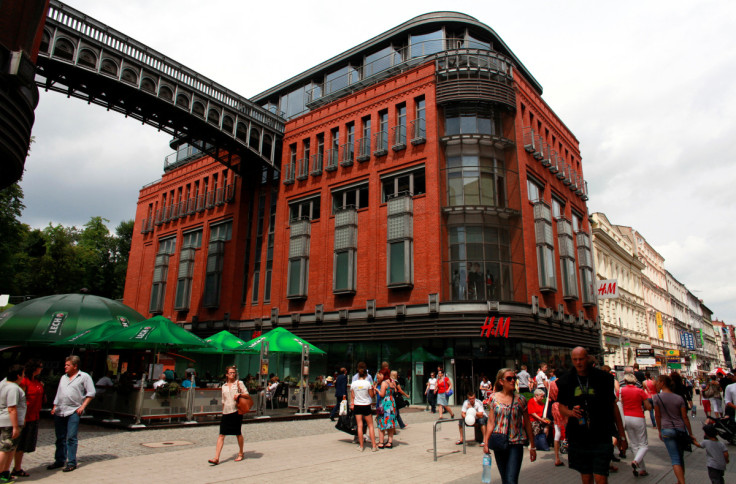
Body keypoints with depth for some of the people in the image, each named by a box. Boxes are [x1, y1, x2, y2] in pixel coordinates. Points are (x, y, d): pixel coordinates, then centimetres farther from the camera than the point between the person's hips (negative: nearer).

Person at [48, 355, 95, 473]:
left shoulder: (84, 377, -1)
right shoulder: (63, 377, 18)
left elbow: (91, 393, -3)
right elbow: (58, 393, 23)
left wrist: (82, 406, -10)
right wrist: (54, 407, 12)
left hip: (73, 411, -6)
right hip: (59, 412, 6)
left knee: (71, 438, -6)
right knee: (60, 438, 11)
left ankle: (71, 463, 1)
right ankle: (60, 460, 23)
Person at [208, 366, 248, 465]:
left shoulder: (239, 383, 3)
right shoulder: (224, 386, 13)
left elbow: (246, 394, 1)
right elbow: (223, 401, 20)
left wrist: (239, 394, -16)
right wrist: (223, 411, 16)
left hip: (236, 411, -3)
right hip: (226, 412, 3)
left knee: (238, 433, 7)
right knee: (221, 435, -4)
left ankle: (241, 453, 25)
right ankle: (216, 458, -5)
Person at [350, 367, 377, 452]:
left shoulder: (353, 384, -3)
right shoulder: (367, 383, -10)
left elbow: (352, 396, 3)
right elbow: (372, 395, -2)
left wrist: (352, 404, 13)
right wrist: (374, 390, 13)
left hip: (357, 406, 2)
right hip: (366, 406, -2)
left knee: (360, 425, 5)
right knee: (370, 425, 9)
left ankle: (361, 446, 7)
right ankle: (374, 445, 8)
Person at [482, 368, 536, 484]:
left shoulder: (520, 399, -1)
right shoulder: (494, 398, 1)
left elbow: (527, 424, 4)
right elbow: (491, 423, 2)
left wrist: (532, 446, 7)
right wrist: (486, 442, -3)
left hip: (516, 444, -2)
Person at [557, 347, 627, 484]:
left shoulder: (602, 378, -1)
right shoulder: (566, 381, 2)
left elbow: (613, 405, 6)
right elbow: (561, 407, 10)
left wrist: (622, 435, 7)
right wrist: (570, 412, -13)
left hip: (601, 438, -2)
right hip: (578, 438, 2)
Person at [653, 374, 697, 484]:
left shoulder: (657, 397, -5)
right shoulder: (679, 398, 2)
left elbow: (657, 416, 0)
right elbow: (685, 417, 1)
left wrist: (660, 431, 12)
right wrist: (690, 434, 10)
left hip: (667, 430, -3)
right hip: (680, 429, 3)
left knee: (675, 459, -3)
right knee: (681, 458, 16)